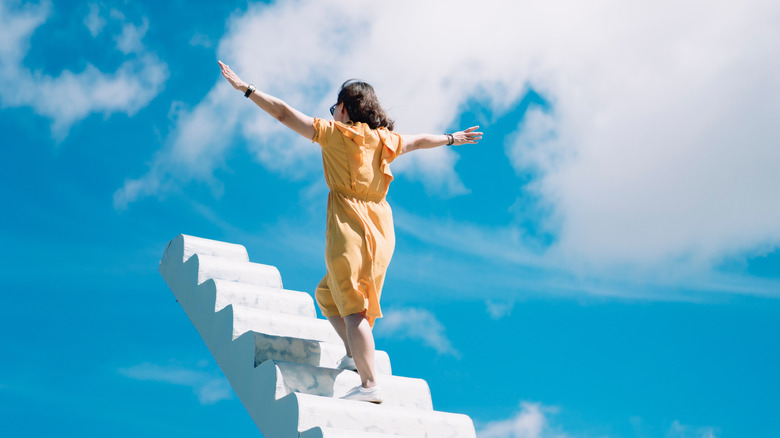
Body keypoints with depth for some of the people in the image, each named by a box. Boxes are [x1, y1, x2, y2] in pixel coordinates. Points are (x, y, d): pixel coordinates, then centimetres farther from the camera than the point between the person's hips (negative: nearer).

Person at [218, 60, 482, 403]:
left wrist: (246, 89, 2)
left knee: (353, 309, -9)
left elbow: (284, 114, -4)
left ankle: (369, 385, -15)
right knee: (326, 294, 24)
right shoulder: (385, 139, 13)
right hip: (381, 230, 7)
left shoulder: (335, 133, -3)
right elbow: (419, 141, 31)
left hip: (349, 228, -7)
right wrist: (452, 138, 49)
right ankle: (356, 355, 19)